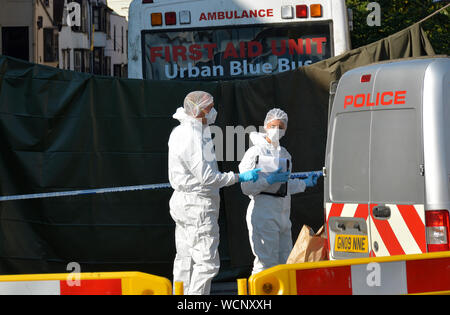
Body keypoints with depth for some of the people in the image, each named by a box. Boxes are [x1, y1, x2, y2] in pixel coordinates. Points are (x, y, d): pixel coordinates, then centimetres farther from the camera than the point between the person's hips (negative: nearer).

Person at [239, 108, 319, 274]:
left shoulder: (285, 154, 18)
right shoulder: (255, 152, -6)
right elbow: (247, 187, -12)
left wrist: (305, 183, 14)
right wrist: (269, 180, -21)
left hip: (283, 214, 8)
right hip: (262, 214, -8)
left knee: (285, 261, 9)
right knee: (266, 262, -12)